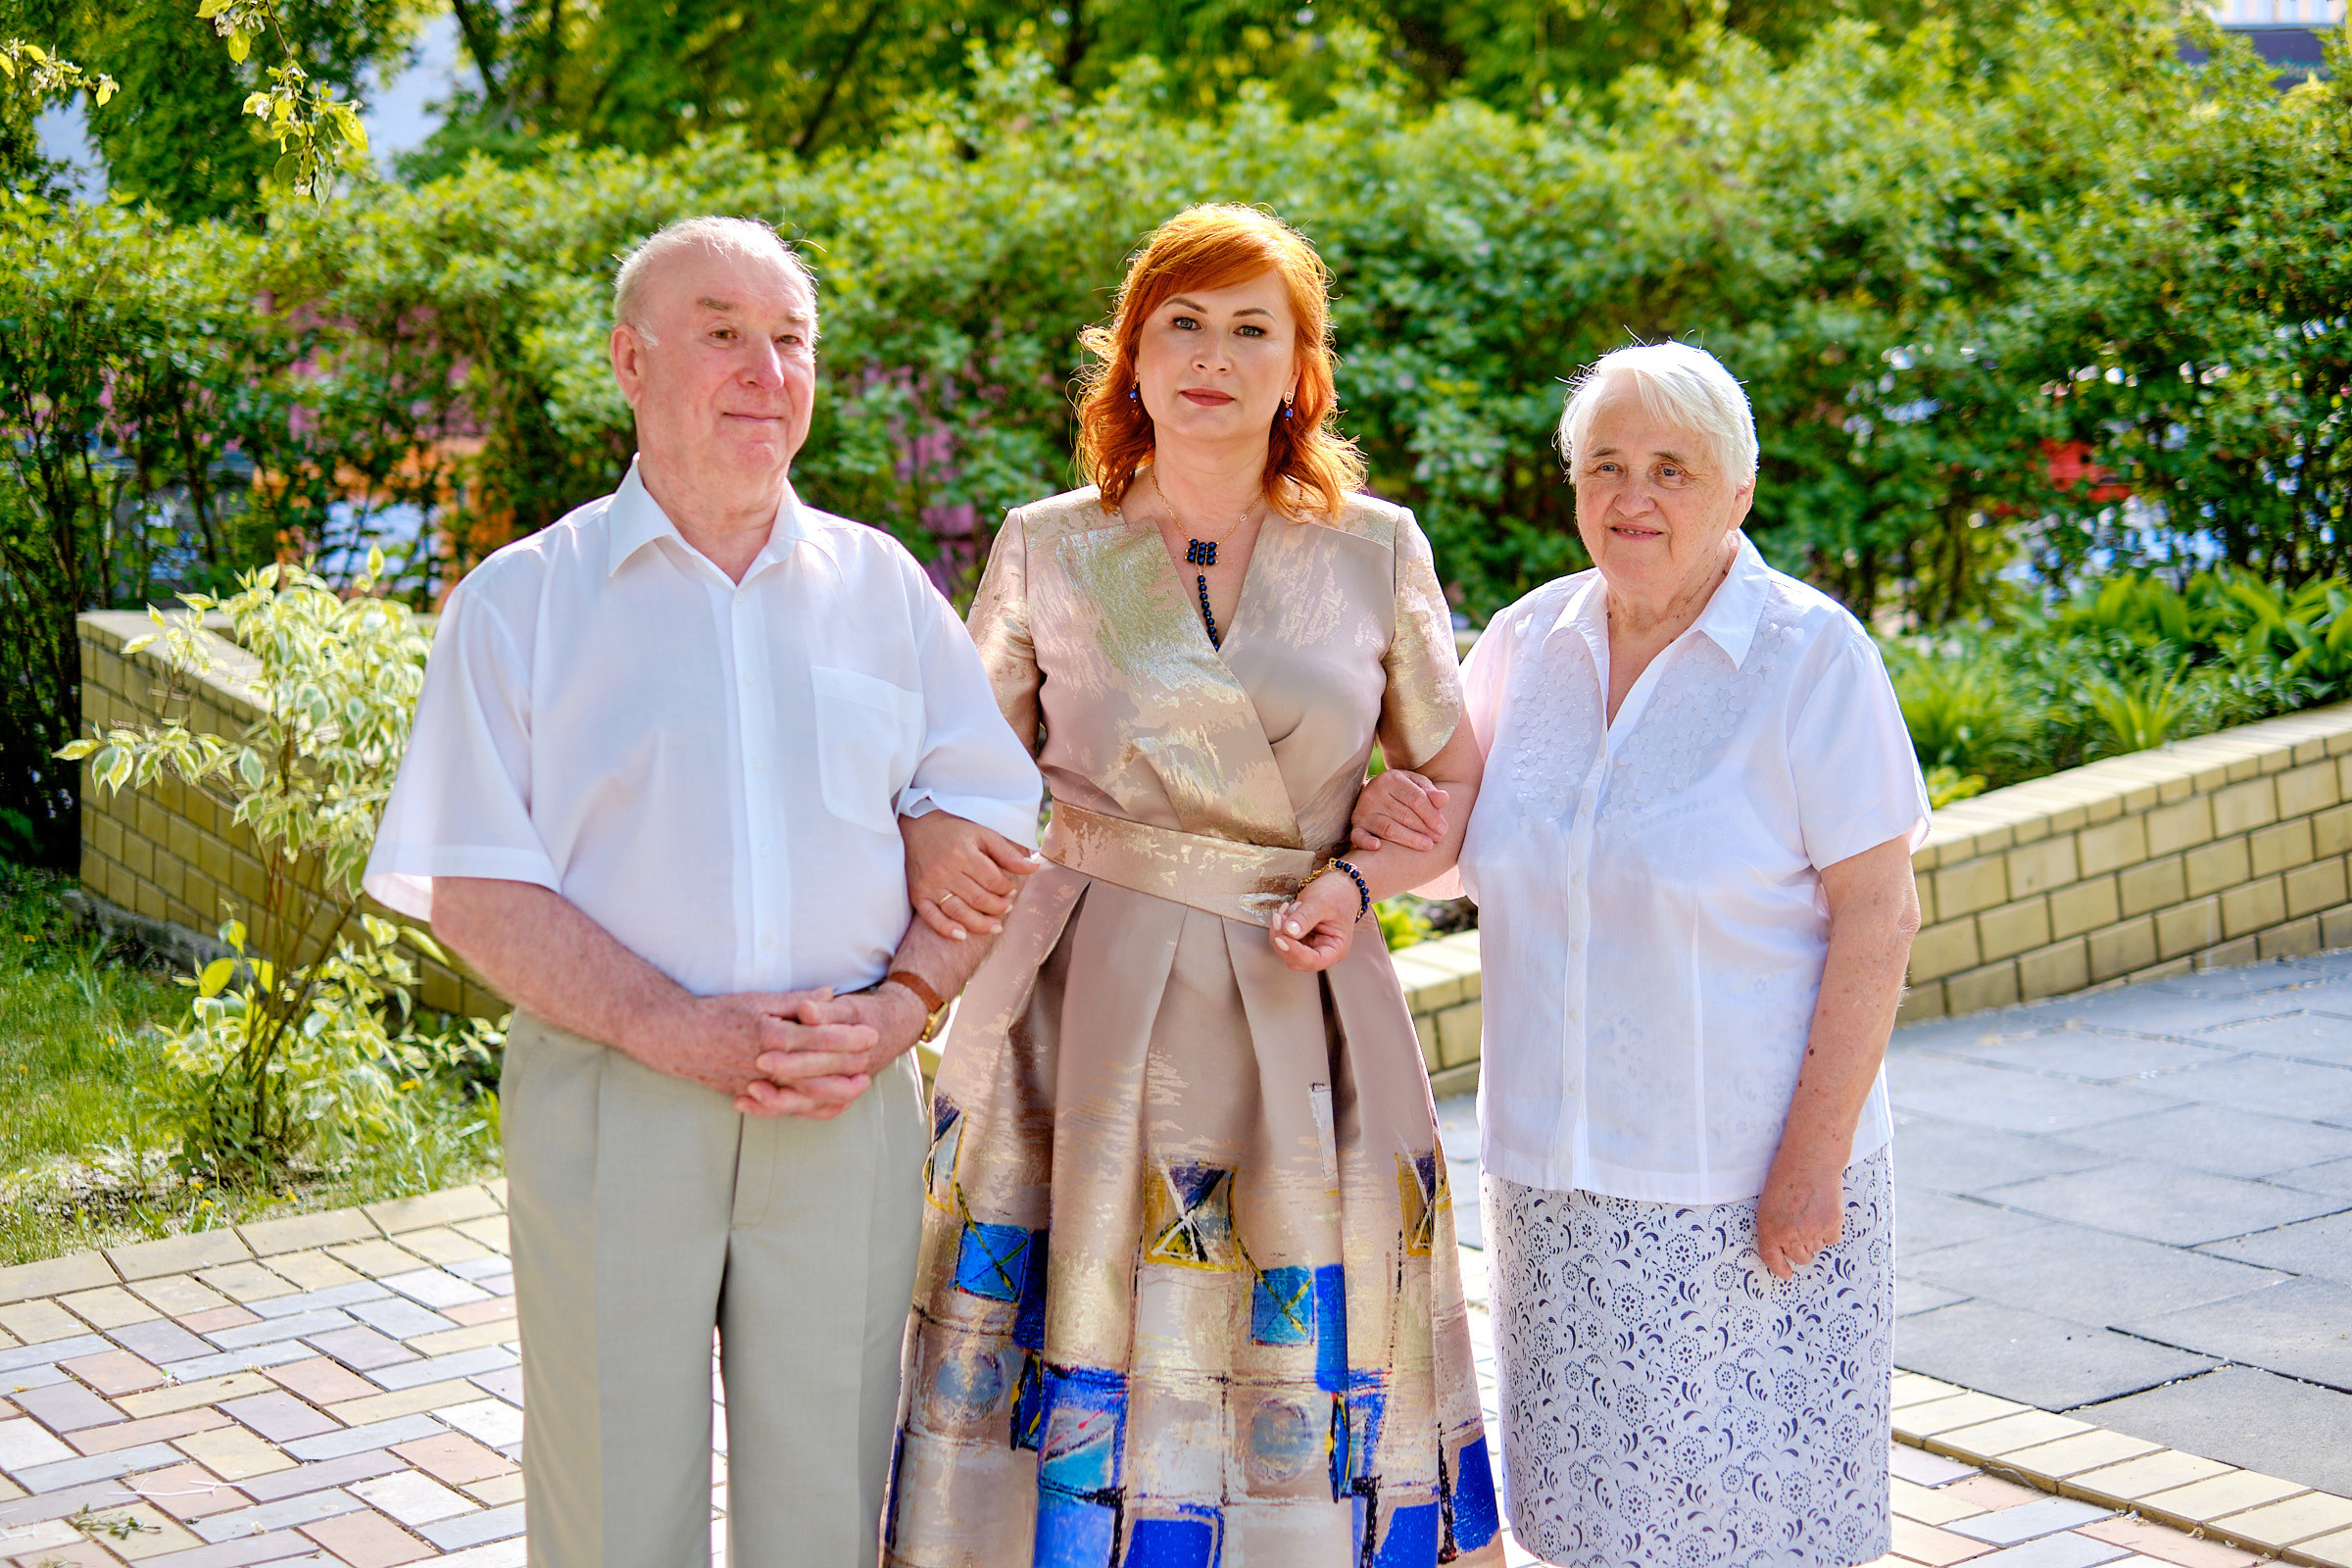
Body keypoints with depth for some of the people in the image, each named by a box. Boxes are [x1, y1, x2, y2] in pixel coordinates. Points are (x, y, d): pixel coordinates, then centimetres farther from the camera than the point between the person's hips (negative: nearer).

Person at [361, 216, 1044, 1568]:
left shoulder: (883, 586, 11)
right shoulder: (524, 599, 2)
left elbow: (988, 821, 9)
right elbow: (474, 886, -4)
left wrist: (901, 1006, -9)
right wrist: (676, 1030, -16)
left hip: (850, 1109, 2)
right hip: (608, 1098, -2)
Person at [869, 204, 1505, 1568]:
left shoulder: (1377, 554, 4)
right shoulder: (1049, 551, 3)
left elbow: (1460, 791, 10)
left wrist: (1361, 883, -8)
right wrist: (925, 833, -10)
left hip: (1298, 1020, 1)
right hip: (1087, 1008, 0)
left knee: (1304, 1377, 3)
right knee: (1082, 1346, 0)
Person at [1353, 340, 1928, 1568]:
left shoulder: (1811, 656, -10)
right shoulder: (1527, 642, 5)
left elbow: (1877, 916, -13)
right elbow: (1479, 857, 18)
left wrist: (1815, 1158, -17)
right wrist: (1397, 822, -5)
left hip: (1747, 1177, -5)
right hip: (1558, 1167, 5)